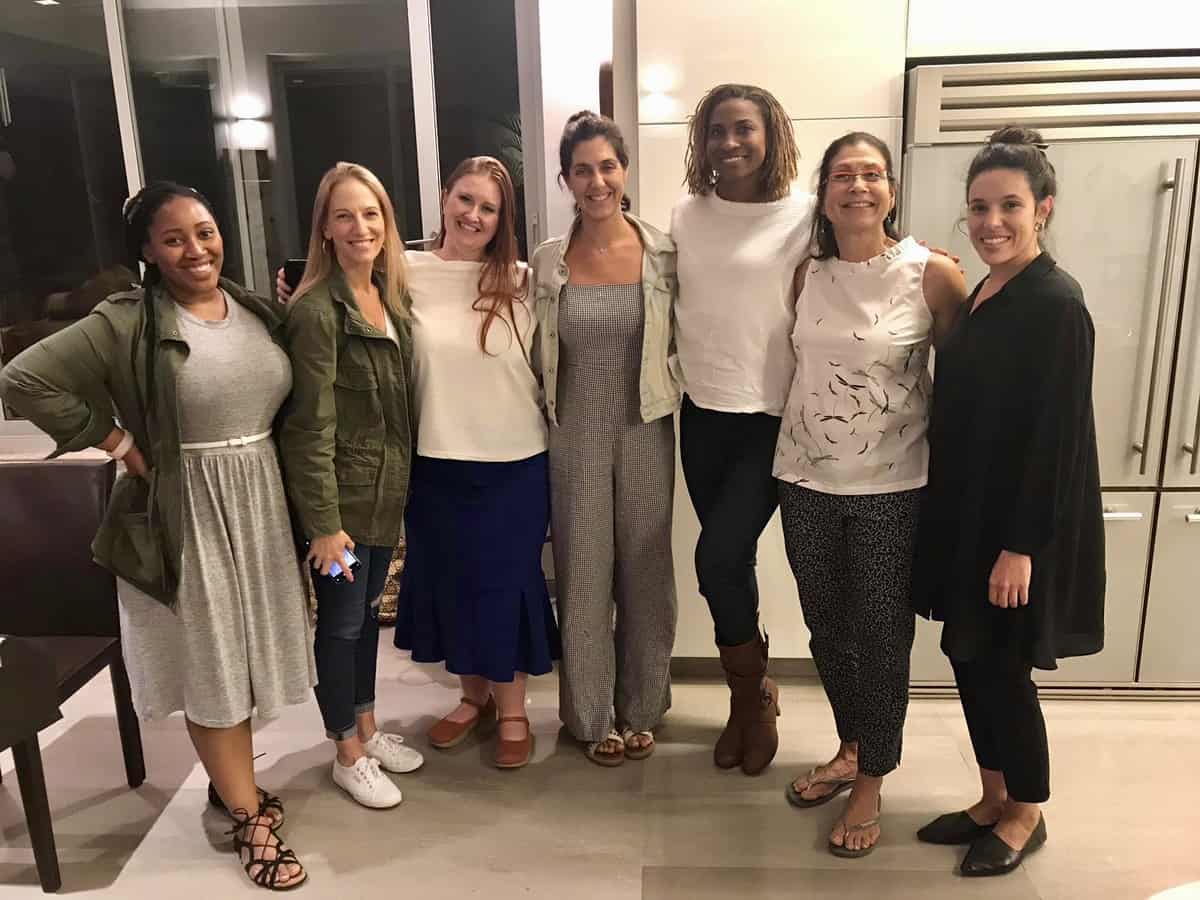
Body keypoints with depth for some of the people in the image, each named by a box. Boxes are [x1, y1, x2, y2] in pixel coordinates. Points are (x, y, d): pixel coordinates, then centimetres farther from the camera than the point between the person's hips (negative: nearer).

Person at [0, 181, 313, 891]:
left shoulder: (258, 310, 5)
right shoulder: (125, 324, -12)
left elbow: (288, 398, 18)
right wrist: (118, 442, -15)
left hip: (261, 503, 6)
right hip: (184, 515, -5)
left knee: (245, 650, 18)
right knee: (210, 662, 7)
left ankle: (232, 781, 40)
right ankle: (249, 818, 22)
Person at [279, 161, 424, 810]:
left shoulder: (390, 297, 6)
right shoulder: (317, 310, -18)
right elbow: (310, 427, -19)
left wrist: (401, 485, 10)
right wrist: (323, 523, -19)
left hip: (387, 490, 7)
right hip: (341, 495, -7)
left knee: (367, 609, 20)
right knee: (341, 620, 8)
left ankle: (367, 728, 38)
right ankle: (347, 754, 26)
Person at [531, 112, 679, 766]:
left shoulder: (663, 253, -2)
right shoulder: (546, 263, -1)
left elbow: (681, 343, 5)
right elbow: (538, 356, 7)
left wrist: (668, 396, -4)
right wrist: (545, 415, 1)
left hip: (646, 432, 0)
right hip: (575, 435, 0)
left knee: (645, 571, 11)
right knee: (584, 573, 8)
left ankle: (640, 709, 31)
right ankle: (592, 715, 28)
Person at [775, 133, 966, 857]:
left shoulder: (932, 275, -9)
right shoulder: (808, 274, 2)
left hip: (892, 489, -4)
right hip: (807, 480, 4)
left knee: (882, 637, 7)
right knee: (827, 628, 16)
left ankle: (872, 782, 27)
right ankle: (851, 749, 40)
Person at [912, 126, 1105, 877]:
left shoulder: (1056, 304, -17)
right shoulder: (985, 294, 9)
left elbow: (1057, 438, -20)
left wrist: (1022, 545, -20)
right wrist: (958, 519, 14)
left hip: (1020, 525, -8)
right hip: (971, 513, 8)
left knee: (1000, 668, 4)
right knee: (969, 658, 15)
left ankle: (1027, 816, 27)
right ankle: (994, 801, 33)